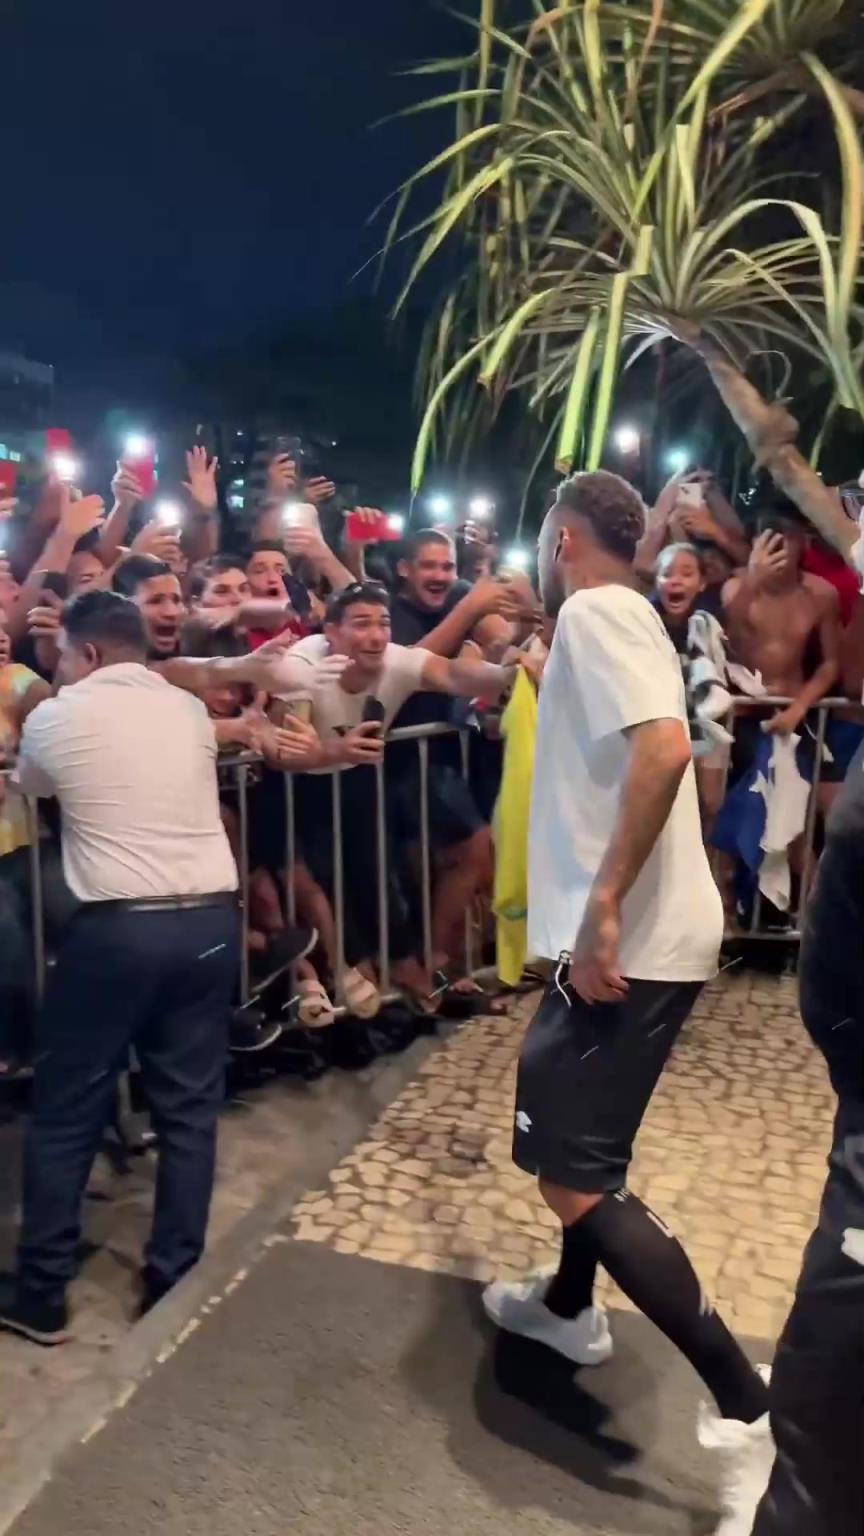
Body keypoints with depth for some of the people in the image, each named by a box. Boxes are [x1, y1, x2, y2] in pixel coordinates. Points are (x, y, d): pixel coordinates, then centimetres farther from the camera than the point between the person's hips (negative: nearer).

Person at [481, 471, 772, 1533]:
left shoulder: (593, 612, -13)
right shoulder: (619, 617, 17)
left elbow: (664, 747, -29)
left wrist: (601, 908, -28)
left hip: (630, 942, -11)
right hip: (637, 932, 11)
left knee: (572, 1180, -7)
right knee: (570, 1123, 26)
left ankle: (752, 1412, 0)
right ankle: (571, 1307, 44)